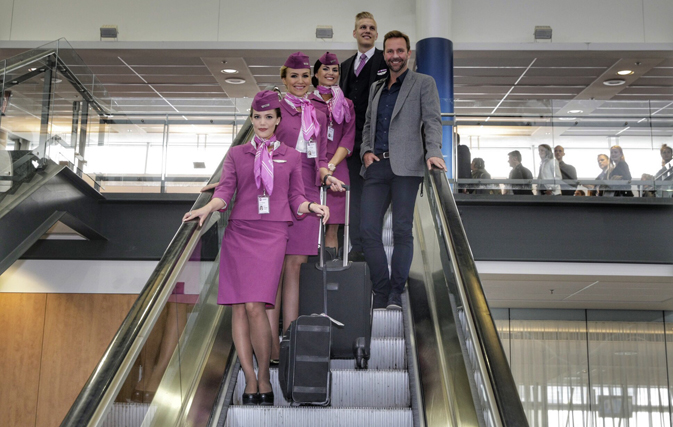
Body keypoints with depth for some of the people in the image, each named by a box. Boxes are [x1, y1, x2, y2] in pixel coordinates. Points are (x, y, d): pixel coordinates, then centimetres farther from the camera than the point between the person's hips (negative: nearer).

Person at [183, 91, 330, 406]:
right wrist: (207, 209, -15)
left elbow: (296, 198, 13)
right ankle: (250, 379, 4)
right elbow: (225, 190, 3)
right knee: (239, 307, -4)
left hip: (272, 235, -2)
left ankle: (264, 376, 3)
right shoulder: (237, 154, 15)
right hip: (238, 232, 2)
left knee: (255, 306, -13)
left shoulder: (291, 156, 15)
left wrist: (313, 207, -8)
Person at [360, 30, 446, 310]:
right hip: (376, 166, 5)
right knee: (368, 230, -3)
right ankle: (381, 293, 7)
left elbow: (432, 121, -1)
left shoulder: (424, 83, 9)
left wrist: (433, 152, -17)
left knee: (402, 229, -7)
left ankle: (396, 294, 1)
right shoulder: (376, 88, 24)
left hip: (406, 165, -4)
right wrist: (366, 150, 7)